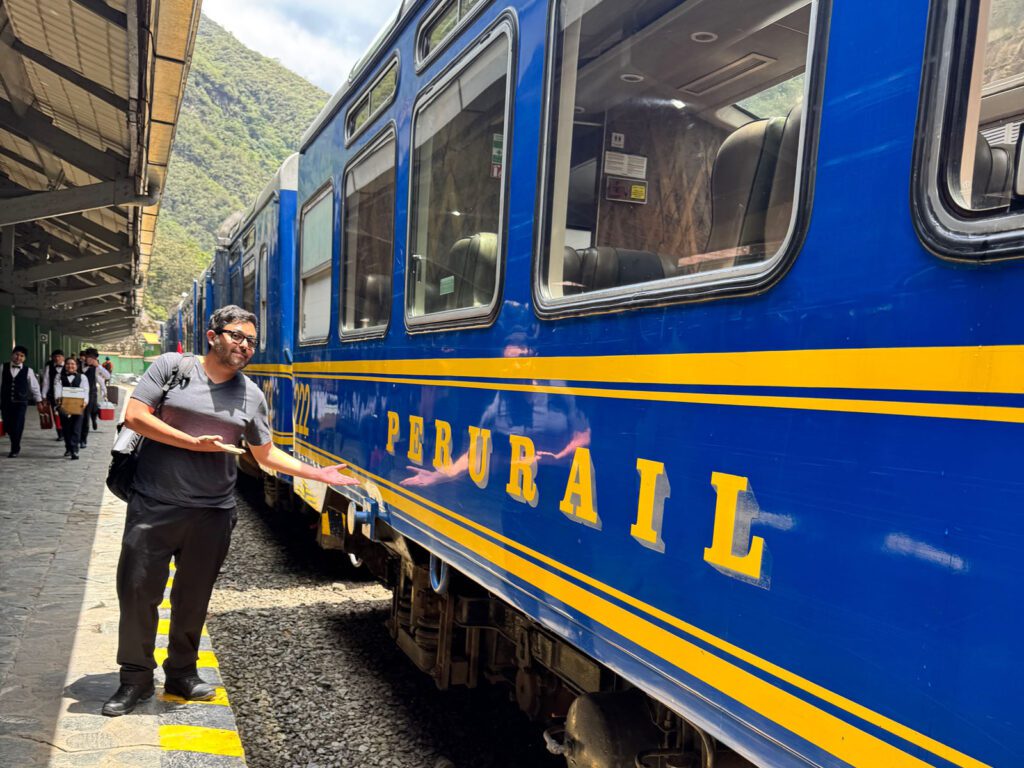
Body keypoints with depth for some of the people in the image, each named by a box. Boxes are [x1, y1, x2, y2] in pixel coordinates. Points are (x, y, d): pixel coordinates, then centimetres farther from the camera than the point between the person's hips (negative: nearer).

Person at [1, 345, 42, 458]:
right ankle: (16, 445, 32)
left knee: (17, 426, -5)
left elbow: (34, 387, 6)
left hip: (20, 402, -2)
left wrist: (39, 400, 6)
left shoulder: (28, 371, -1)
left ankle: (15, 450, 10)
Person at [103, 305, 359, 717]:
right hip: (154, 506, -2)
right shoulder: (171, 366, -2)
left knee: (193, 598, 12)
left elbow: (266, 454, 13)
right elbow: (134, 415, -9)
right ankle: (136, 678, 23)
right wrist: (195, 443, -15)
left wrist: (318, 473, 4)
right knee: (137, 590, 3)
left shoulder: (252, 395, 6)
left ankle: (181, 672, 32)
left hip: (212, 513, 3)